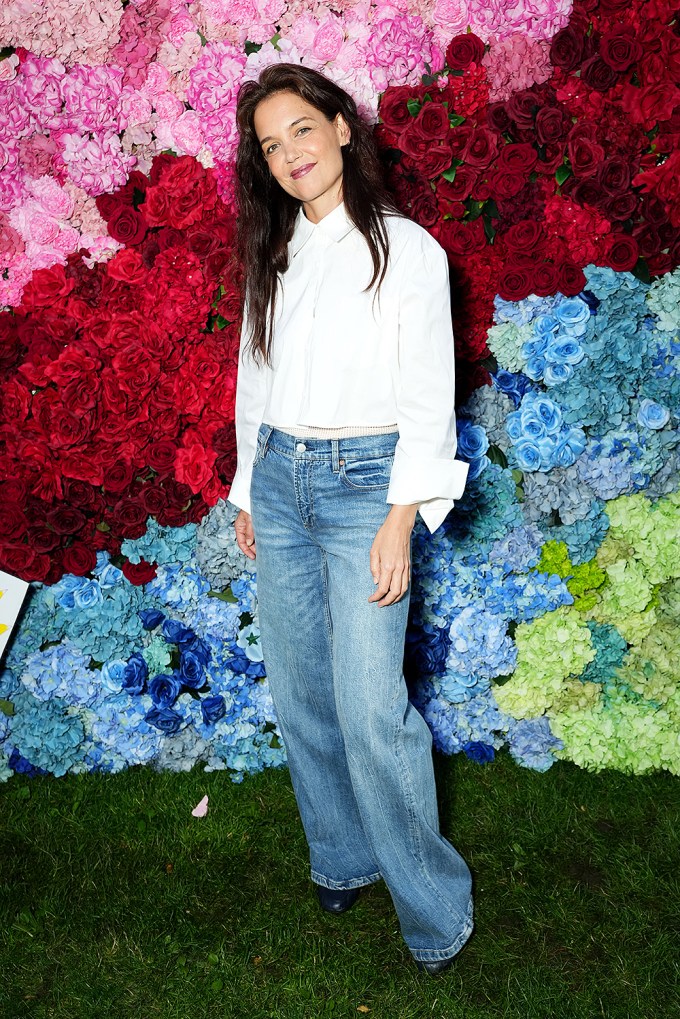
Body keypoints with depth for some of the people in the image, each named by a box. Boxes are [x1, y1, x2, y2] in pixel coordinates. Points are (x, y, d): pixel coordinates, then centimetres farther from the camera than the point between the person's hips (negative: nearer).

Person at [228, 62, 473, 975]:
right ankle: (341, 858, 29)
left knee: (371, 706, -9)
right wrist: (248, 492, 16)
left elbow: (429, 398, -8)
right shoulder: (273, 256, 12)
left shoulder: (406, 248, -3)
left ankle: (434, 907, 9)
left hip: (364, 482, -5)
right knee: (301, 691, 9)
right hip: (279, 480, 5)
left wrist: (400, 520, -14)